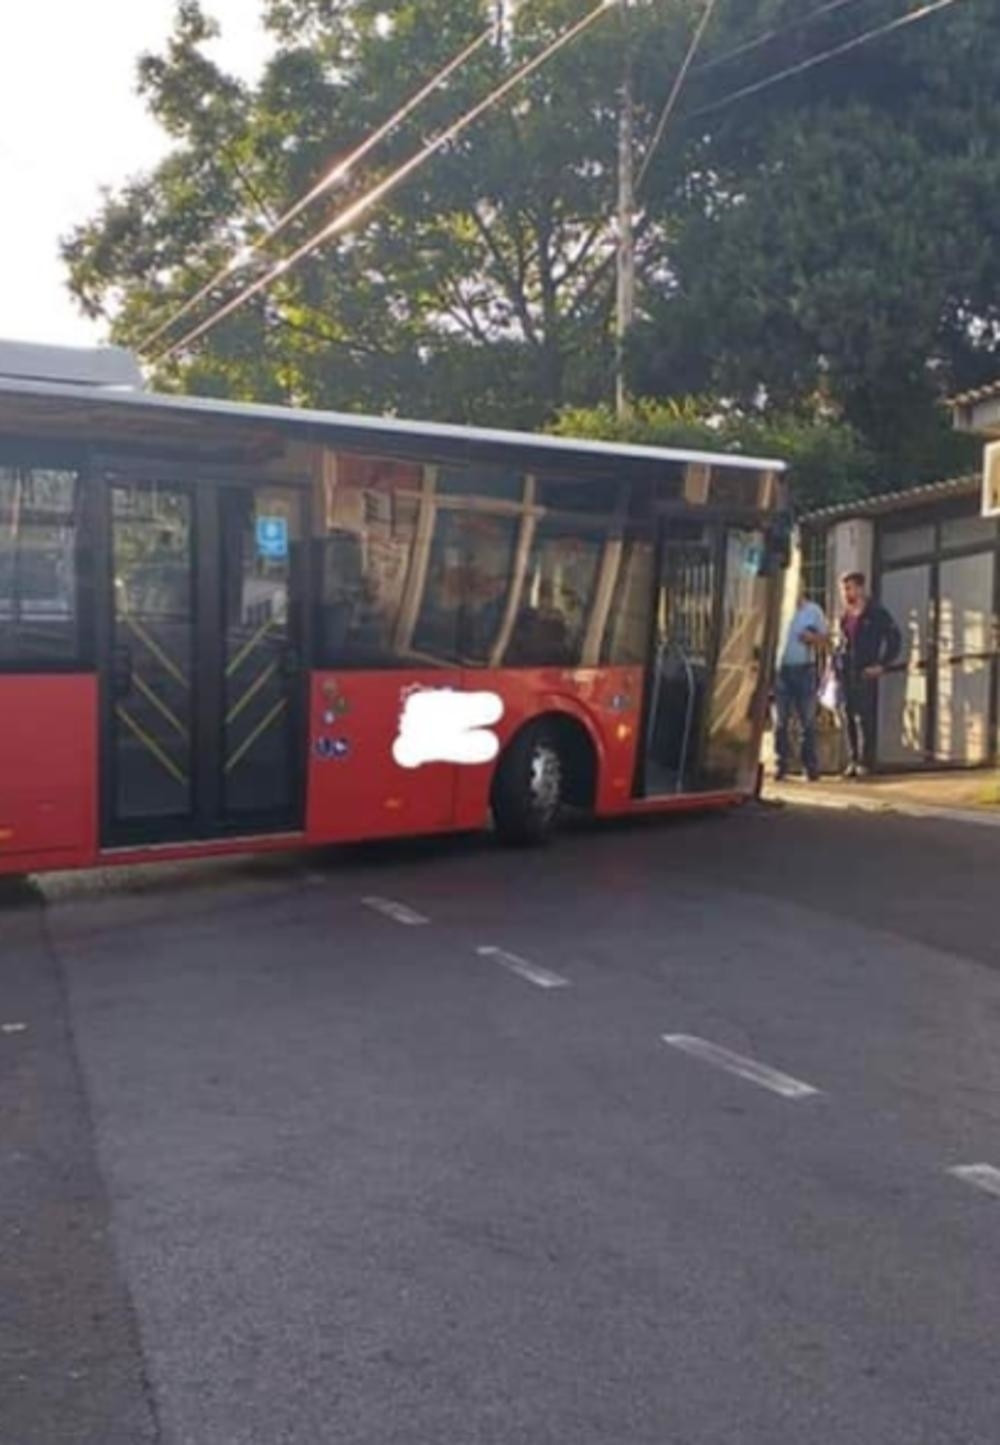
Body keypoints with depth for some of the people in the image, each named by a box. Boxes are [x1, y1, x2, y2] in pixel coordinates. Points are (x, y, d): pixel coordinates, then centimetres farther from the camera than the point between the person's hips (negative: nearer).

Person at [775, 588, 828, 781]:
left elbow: (825, 637, 8)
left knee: (807, 721, 1)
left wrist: (813, 638, -14)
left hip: (805, 670, -1)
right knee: (781, 720, 3)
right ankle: (782, 764, 9)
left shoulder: (814, 610, 5)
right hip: (781, 669, 1)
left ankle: (811, 765, 6)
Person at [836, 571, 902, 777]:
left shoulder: (876, 613, -3)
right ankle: (854, 760, 13)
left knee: (865, 718, -7)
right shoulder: (846, 615, 15)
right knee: (849, 717, 6)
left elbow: (895, 640, -3)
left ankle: (865, 762, -3)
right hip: (846, 673, 6)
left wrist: (881, 665, -9)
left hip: (865, 673, -6)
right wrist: (836, 664, 12)